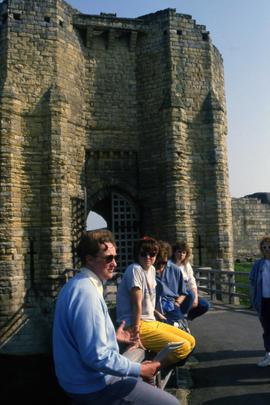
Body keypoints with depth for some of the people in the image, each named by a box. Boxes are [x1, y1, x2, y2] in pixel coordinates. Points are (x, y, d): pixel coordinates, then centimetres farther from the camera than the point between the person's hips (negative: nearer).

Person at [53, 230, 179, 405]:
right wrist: (140, 369, -18)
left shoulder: (77, 285, 7)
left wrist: (114, 336, 23)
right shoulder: (86, 292, -26)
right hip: (94, 386, -10)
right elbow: (98, 357, -29)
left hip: (84, 378, 10)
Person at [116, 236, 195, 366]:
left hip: (151, 322, 9)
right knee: (183, 347, -16)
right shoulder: (134, 269, -16)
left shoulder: (151, 269, 10)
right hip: (137, 325, -9)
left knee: (190, 342, 10)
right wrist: (136, 333, -18)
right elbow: (137, 304, -19)